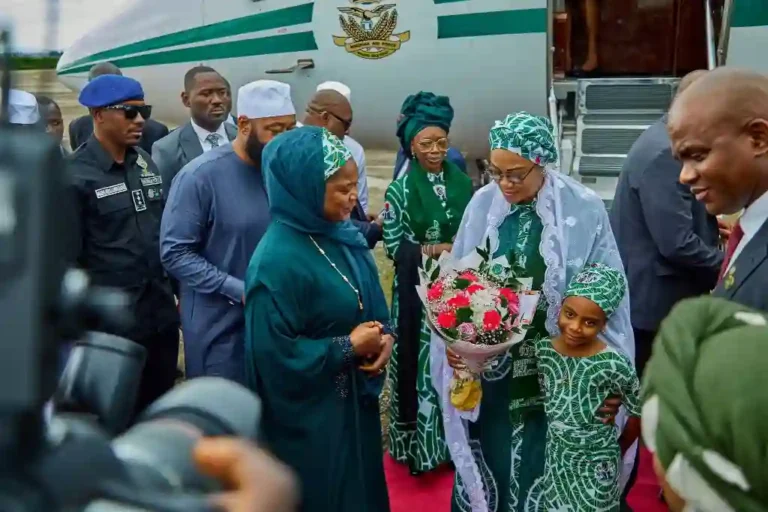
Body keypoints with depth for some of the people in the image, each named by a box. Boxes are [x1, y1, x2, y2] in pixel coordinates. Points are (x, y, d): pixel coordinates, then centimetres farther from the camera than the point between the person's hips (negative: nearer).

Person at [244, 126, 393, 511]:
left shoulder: (341, 234, 0)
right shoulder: (277, 260, -25)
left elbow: (370, 302, 12)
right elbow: (275, 354, -25)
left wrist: (384, 336, -8)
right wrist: (349, 347, -20)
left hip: (354, 399, 8)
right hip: (309, 415, -8)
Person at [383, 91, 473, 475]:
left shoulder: (462, 182, 4)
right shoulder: (400, 190, -7)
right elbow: (393, 245, -9)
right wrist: (434, 249, -17)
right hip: (417, 288, -3)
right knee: (418, 359, 2)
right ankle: (415, 438, 15)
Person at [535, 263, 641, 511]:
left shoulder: (612, 364, -21)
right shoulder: (543, 349, -11)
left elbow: (640, 412, -7)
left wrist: (618, 449, 5)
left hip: (595, 469, -3)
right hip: (553, 462, 3)